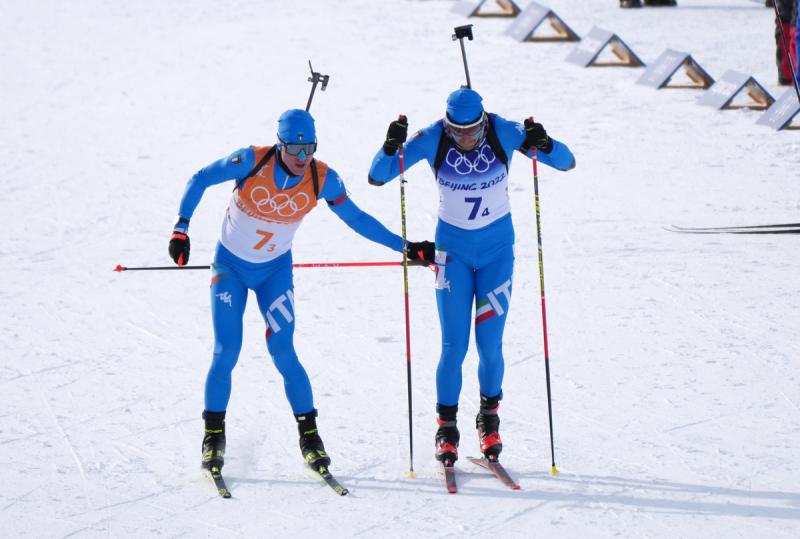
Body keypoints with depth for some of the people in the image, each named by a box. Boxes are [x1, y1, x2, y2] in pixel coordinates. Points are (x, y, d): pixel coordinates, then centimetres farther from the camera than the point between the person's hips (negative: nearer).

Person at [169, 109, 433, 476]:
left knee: (283, 354, -8)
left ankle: (309, 435, 4)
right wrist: (181, 228, -19)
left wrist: (404, 247, -5)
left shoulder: (323, 180, -16)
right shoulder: (252, 161, -23)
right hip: (230, 266, -1)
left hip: (275, 270, 1)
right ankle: (214, 436, 8)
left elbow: (356, 219, -3)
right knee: (226, 354, -7)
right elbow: (200, 180, -12)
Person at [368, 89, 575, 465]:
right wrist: (391, 146, -33)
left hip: (497, 247, 0)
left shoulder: (504, 133, -17)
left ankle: (489, 417, 21)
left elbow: (567, 163, -14)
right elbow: (377, 178, -14)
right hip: (453, 247, 0)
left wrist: (544, 145, -35)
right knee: (454, 346, -6)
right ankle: (446, 427, 9)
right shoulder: (432, 139, -17)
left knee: (490, 344, -3)